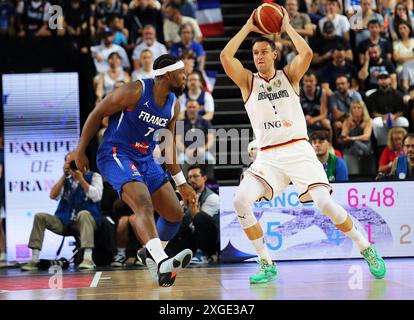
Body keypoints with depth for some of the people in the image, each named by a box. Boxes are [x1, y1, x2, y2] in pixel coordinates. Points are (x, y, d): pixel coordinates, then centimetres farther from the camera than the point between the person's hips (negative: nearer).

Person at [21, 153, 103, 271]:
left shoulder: (94, 176, 4)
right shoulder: (67, 179, 15)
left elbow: (96, 196, -13)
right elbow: (53, 196, 2)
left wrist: (80, 179, -15)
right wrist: (64, 176, -4)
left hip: (86, 221, -4)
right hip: (65, 221, 4)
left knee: (83, 214, -38)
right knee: (39, 217, -13)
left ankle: (88, 258, -46)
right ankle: (34, 260, -15)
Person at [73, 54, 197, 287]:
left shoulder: (173, 105, 5)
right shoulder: (135, 92, -16)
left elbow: (169, 145, 16)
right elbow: (97, 114, -9)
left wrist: (181, 183, 16)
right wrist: (80, 152, -7)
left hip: (145, 160, 8)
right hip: (115, 155, -8)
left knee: (175, 214, 7)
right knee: (144, 205, -30)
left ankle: (152, 255, 30)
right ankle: (162, 263, -46)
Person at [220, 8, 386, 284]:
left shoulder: (289, 75, 8)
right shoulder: (248, 81, 10)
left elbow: (307, 53, -12)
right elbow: (225, 57, -7)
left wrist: (287, 27, -1)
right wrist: (248, 28, 1)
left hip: (298, 150, -2)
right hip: (268, 156, 2)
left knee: (324, 202, -18)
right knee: (240, 201, -20)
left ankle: (367, 250, 4)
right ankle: (267, 266, -8)